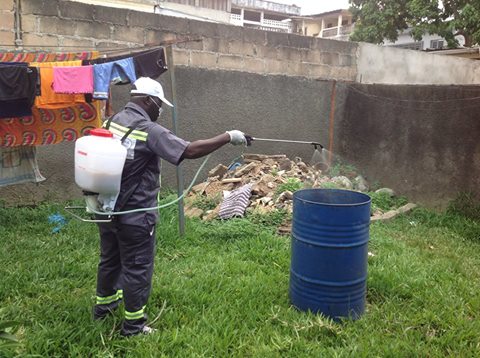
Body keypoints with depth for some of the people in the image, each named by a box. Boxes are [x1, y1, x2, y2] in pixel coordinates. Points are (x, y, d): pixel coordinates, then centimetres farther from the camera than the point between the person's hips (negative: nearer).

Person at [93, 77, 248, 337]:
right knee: (137, 268, 6)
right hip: (134, 215, -8)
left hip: (107, 209, 8)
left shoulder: (110, 122, 4)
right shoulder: (149, 130, -19)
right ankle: (133, 325, 19)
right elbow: (190, 151, -25)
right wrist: (228, 137, -18)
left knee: (109, 258, 25)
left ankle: (103, 305, 44)